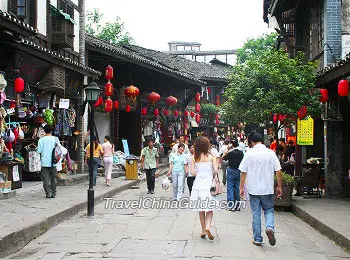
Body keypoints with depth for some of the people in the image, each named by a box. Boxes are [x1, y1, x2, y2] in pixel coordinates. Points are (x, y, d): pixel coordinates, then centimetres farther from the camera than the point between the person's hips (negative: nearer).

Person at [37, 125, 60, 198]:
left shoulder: (41, 139, -5)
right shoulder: (55, 139, -2)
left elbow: (39, 151, -7)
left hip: (44, 162, -1)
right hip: (53, 162, 2)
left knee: (46, 179, 4)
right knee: (53, 178, 11)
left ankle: (48, 193, -1)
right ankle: (53, 193, 13)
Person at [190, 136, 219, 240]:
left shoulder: (195, 157, 0)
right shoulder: (211, 156, -5)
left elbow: (193, 172, -4)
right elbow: (216, 170, -11)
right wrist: (212, 175, 9)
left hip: (198, 184, 2)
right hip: (208, 184, -2)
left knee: (201, 209, 12)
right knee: (210, 208, 5)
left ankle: (203, 230, 17)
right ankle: (207, 227, -16)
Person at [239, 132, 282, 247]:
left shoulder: (249, 154, -7)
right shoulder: (271, 153, -2)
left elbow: (243, 172, -6)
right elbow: (279, 172, -2)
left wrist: (241, 187, 3)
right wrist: (279, 187, 8)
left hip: (253, 189, -1)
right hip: (268, 189, 1)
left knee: (256, 214, 8)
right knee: (269, 210, 16)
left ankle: (257, 239, 13)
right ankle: (270, 228, -12)